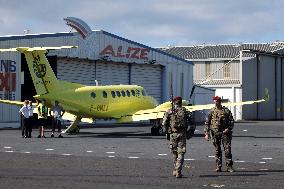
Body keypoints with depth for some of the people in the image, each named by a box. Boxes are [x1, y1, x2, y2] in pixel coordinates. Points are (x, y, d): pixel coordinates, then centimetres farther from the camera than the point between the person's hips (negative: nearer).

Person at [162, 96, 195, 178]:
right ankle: (178, 172, -7)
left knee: (174, 153, 15)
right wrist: (189, 132, 11)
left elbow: (164, 123, -3)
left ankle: (175, 170, 23)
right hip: (182, 134, -1)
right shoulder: (184, 111, 4)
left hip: (173, 134, 1)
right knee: (181, 153, 2)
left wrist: (167, 132, 11)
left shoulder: (169, 111, 2)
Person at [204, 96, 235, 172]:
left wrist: (228, 129, -10)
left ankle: (229, 167, -2)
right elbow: (207, 123, 8)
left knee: (227, 150, -6)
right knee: (217, 151, 5)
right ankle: (218, 167, 10)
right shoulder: (212, 111, 6)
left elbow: (232, 121, 6)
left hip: (225, 132, -1)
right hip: (215, 133, 1)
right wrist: (206, 133, 2)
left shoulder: (226, 110, 3)